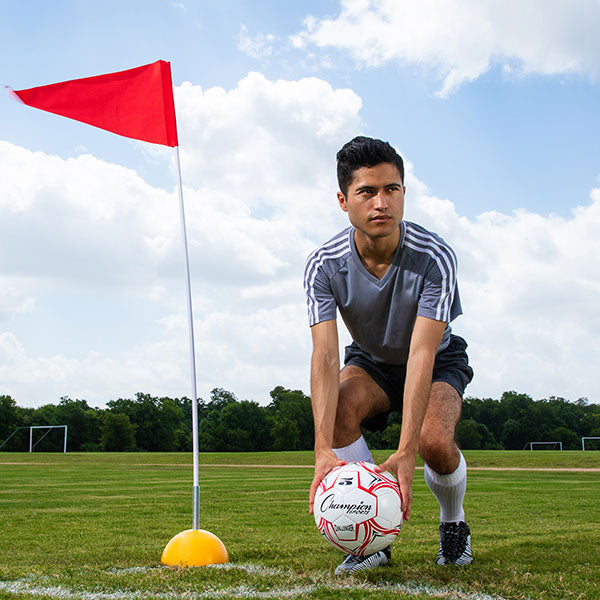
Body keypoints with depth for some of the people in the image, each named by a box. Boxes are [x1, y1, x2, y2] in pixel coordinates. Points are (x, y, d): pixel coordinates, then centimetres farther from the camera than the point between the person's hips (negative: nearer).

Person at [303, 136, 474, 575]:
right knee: (338, 408, -31)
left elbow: (422, 353, -38)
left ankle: (454, 526, 3)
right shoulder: (324, 266, -24)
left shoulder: (435, 257, -30)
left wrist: (406, 451, -47)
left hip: (439, 362, -2)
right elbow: (325, 356, -33)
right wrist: (323, 450, -47)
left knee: (435, 441, -31)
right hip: (370, 362, 2)